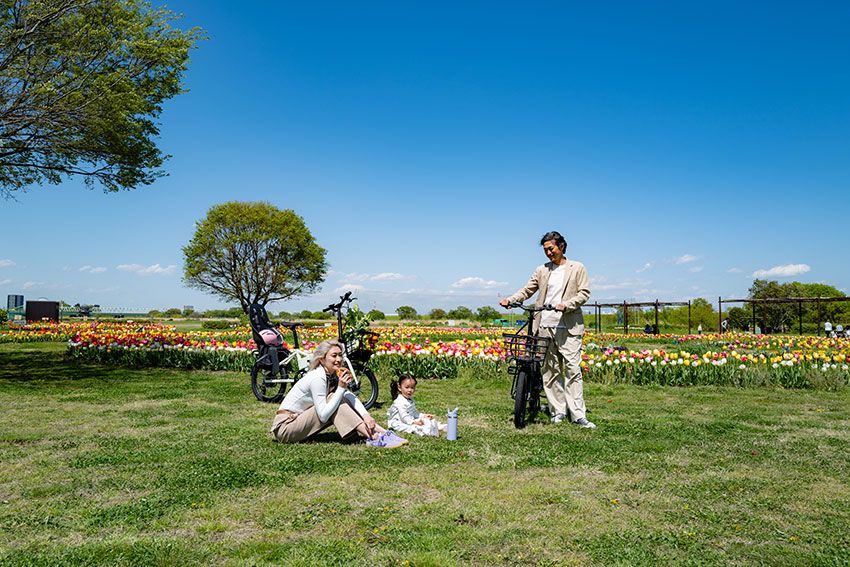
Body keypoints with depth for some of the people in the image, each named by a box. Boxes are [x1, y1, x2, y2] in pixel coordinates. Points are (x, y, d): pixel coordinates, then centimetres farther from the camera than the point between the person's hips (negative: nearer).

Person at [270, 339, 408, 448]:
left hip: (299, 422, 8)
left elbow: (350, 396, -8)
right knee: (334, 399, -21)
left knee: (343, 400, -5)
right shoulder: (317, 378, -24)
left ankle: (380, 431, -13)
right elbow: (323, 416, -28)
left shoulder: (333, 375, 1)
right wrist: (341, 388, -27)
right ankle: (373, 438, -26)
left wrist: (366, 415, -24)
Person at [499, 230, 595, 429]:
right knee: (550, 370, 4)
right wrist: (510, 299, -5)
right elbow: (527, 290, 13)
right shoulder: (542, 270, 16)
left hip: (568, 327, -3)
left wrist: (567, 304, -17)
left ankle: (578, 415, -4)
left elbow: (584, 293, 1)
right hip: (545, 325, 3)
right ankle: (558, 410, 14)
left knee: (572, 369, -8)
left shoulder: (577, 268, 7)